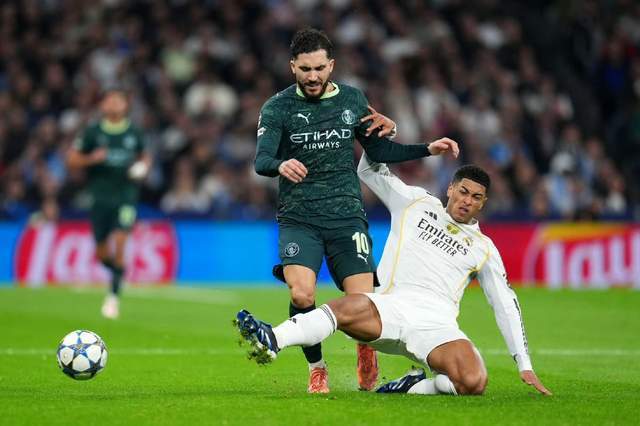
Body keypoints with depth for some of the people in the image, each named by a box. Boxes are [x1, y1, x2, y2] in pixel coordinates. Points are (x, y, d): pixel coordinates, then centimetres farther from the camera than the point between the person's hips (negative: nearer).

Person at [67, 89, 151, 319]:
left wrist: (143, 166, 0)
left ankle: (114, 296, -12)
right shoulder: (93, 132, 1)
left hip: (126, 196, -1)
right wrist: (92, 158, -14)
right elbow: (72, 159, 3)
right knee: (101, 253, 4)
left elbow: (144, 156, 21)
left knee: (119, 243, -18)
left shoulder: (134, 133, 5)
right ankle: (118, 272, 38)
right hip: (100, 198, 1)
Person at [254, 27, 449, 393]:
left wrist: (428, 149, 5)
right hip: (298, 219, -2)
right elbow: (261, 160, -13)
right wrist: (280, 165, -36)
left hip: (347, 215, 2)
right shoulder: (277, 108, 0)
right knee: (302, 295, -25)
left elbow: (378, 151, 19)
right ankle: (317, 368, 4)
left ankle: (366, 345, 28)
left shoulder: (353, 100, 9)